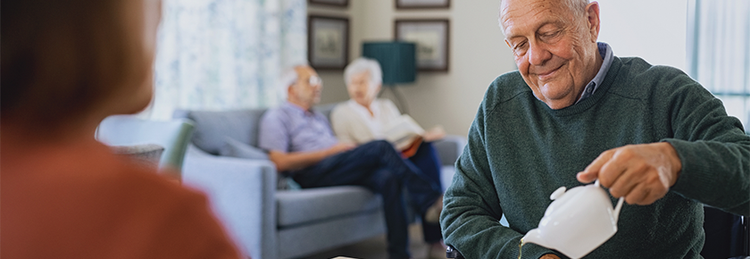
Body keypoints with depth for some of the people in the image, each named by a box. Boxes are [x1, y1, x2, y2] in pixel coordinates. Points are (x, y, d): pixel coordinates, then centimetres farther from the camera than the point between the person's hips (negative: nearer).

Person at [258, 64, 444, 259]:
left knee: (388, 178, -27)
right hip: (311, 174, -7)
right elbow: (279, 162, -7)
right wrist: (328, 152, -9)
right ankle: (430, 201, -23)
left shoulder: (320, 118, 35)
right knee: (381, 147, -26)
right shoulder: (277, 116, 10)